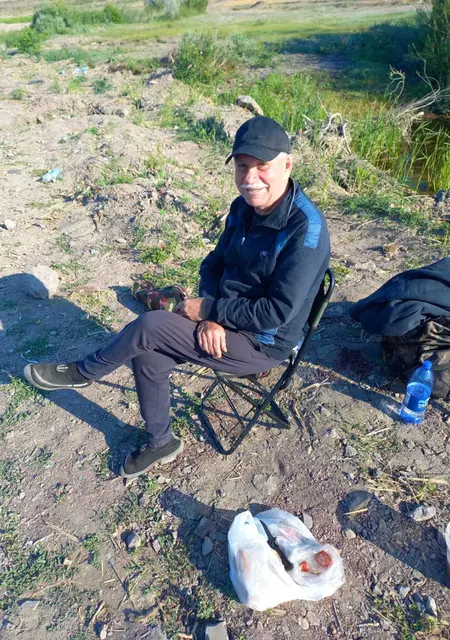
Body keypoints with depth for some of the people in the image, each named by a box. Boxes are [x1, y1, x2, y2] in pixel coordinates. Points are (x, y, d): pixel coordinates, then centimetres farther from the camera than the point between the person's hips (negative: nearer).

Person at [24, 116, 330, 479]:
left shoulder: (306, 229, -25)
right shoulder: (243, 207, -1)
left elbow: (276, 313, -27)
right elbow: (214, 264, 6)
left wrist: (207, 308, -19)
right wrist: (211, 317, -13)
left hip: (262, 345, -7)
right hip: (226, 325, 7)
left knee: (149, 326, -18)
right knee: (148, 356, -6)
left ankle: (82, 374, 11)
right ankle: (161, 443, 17)